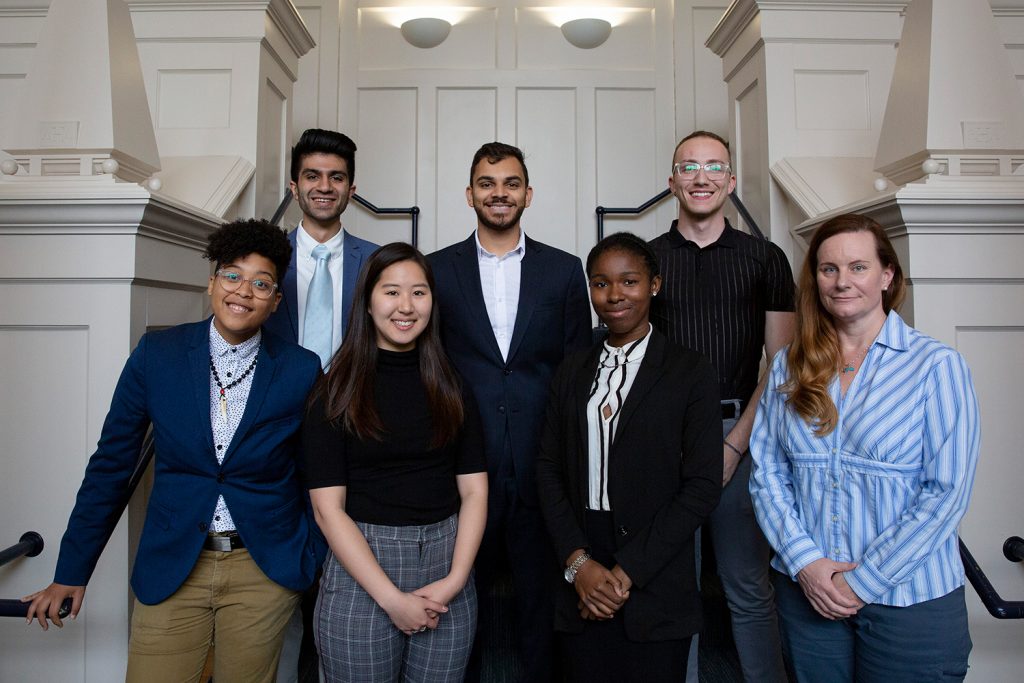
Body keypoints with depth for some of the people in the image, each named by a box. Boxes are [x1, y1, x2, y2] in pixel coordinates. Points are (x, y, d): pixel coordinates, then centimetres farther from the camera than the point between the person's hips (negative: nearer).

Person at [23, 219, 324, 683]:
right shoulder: (156, 354, -5)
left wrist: (313, 563, 1)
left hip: (264, 571, 0)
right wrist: (71, 572, 6)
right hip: (171, 568, 1)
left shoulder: (300, 370, -8)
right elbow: (110, 464, 2)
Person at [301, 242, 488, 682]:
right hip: (361, 568, -2)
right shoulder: (336, 392, -3)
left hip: (448, 578, 2)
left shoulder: (452, 389, 5)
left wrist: (454, 581, -10)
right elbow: (327, 509, -8)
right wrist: (392, 599, -13)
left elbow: (474, 493, 3)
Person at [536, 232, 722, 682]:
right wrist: (578, 561, -7)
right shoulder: (572, 372, 7)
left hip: (656, 590, -3)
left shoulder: (691, 374, -4)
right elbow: (549, 470, 5)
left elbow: (703, 485, -9)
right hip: (580, 584, 3)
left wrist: (627, 572, -12)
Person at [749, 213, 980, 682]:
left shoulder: (937, 365, -7)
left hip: (910, 599, -2)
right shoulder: (789, 366, 2)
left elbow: (946, 490, -11)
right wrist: (805, 562, -11)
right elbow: (766, 471, 1)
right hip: (807, 590, 3)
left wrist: (863, 581, -12)